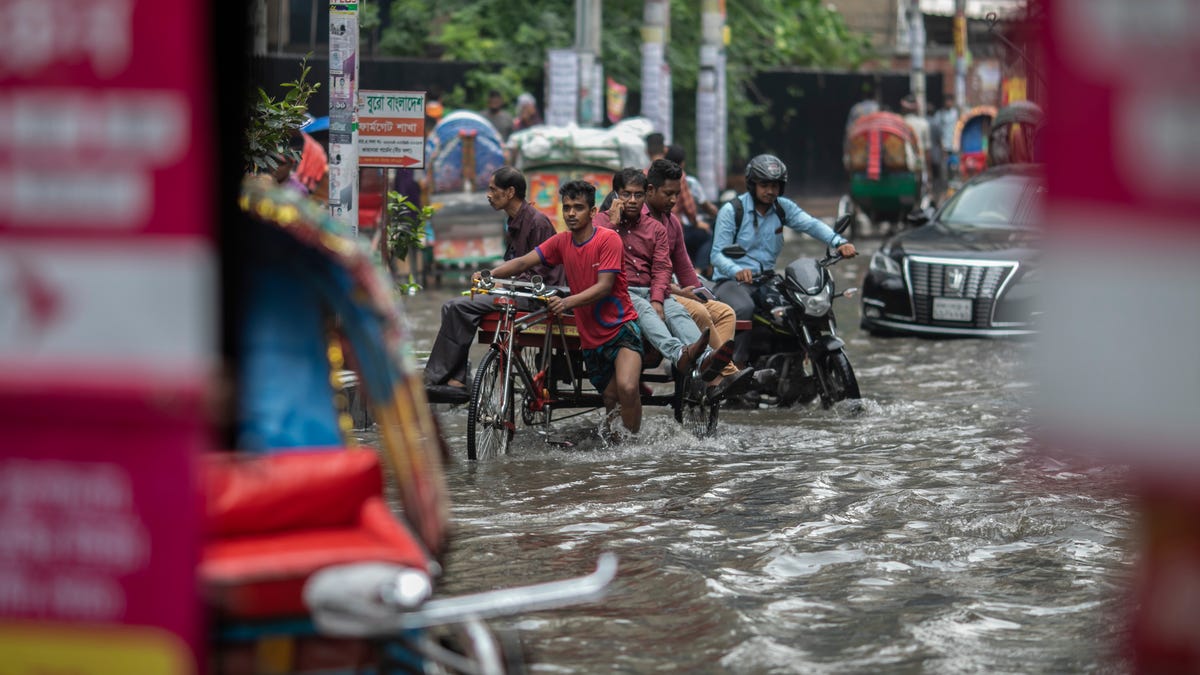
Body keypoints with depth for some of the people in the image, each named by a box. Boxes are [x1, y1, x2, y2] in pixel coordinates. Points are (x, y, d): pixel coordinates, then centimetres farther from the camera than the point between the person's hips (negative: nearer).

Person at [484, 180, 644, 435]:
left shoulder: (608, 239, -12)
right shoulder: (562, 242, 5)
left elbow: (604, 287, -21)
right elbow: (523, 262, -3)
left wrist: (567, 302, -36)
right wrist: (489, 275, -21)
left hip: (621, 327, -6)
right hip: (591, 336, 6)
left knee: (626, 388, -26)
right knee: (610, 400, 11)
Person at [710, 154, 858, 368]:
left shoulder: (783, 207, 9)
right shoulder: (731, 211, -5)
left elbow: (811, 224, -9)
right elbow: (718, 254, -14)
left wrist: (839, 242, -28)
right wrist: (737, 271, -36)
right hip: (732, 281, -5)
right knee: (745, 309, -37)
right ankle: (738, 363, -30)